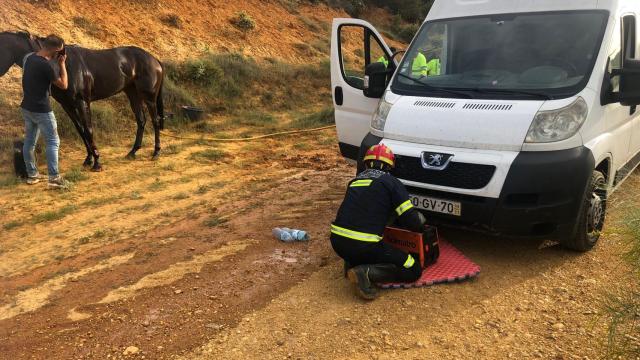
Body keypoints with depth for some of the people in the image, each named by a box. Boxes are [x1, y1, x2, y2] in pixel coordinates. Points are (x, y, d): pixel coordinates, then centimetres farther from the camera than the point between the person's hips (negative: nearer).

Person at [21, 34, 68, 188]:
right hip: (41, 110, -9)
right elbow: (64, 85, -11)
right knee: (53, 142, -2)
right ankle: (54, 177, -6)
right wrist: (62, 64, -4)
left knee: (29, 141, 14)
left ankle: (32, 174, 23)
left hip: (27, 108, 9)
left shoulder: (28, 59, 5)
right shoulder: (46, 66, -21)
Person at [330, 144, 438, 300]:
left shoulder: (355, 181, 19)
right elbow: (412, 221, -2)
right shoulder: (391, 182, 2)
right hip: (364, 245, -7)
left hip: (337, 241, 7)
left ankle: (351, 263, 10)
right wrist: (421, 222, 21)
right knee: (414, 270, 6)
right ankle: (366, 272, -12)